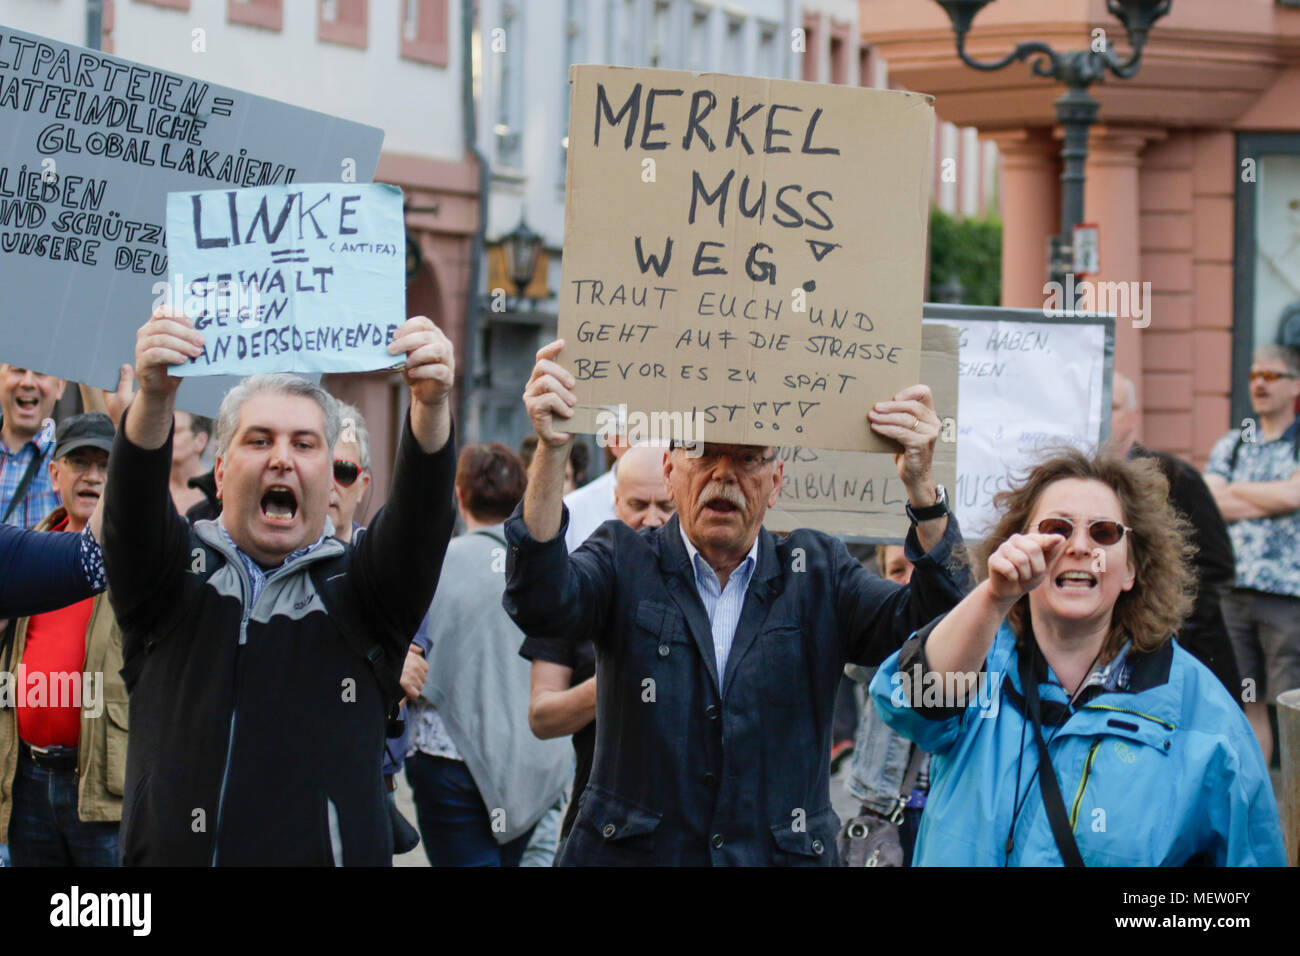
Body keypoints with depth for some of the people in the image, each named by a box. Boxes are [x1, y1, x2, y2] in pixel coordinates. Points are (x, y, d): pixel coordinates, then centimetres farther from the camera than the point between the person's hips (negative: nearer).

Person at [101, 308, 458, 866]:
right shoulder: (177, 573, 5)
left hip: (335, 851, 0)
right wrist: (154, 397, -33)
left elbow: (421, 514, -13)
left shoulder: (354, 587, 5)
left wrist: (431, 403, -32)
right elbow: (133, 507, -14)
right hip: (173, 852, 0)